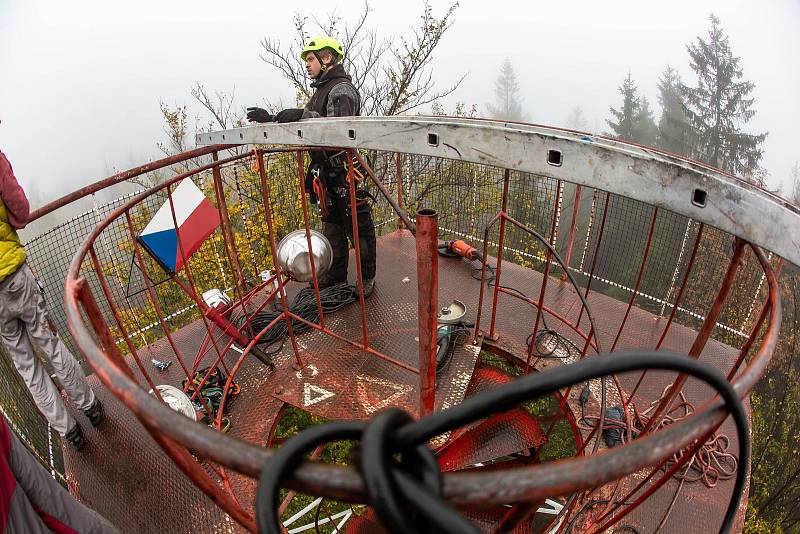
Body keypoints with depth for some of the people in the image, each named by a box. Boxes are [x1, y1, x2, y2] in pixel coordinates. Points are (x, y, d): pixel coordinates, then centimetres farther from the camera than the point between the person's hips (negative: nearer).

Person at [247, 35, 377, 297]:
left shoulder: (341, 89, -12)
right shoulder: (321, 90, 20)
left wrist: (303, 114, -35)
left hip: (345, 168, -10)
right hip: (326, 170, 10)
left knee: (357, 225, -1)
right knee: (331, 224, 16)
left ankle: (367, 277, 11)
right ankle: (335, 276, 28)